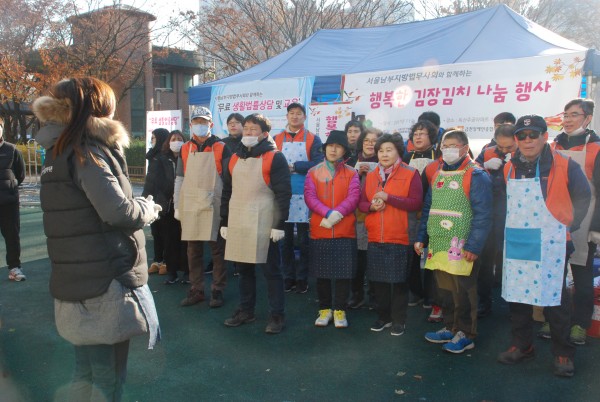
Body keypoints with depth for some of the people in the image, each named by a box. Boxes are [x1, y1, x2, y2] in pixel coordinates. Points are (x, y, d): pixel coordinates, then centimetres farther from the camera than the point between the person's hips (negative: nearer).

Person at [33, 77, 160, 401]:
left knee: (87, 371, 21)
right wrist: (148, 208, -6)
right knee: (109, 375, 5)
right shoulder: (88, 152, -15)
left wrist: (138, 205, 4)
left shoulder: (61, 151, 12)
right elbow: (118, 210, -25)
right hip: (104, 284, -9)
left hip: (79, 281, 9)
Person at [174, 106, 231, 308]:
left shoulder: (221, 149, 0)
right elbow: (179, 179, 12)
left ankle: (217, 290, 15)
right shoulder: (185, 150, 10)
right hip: (190, 207, 4)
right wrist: (177, 206, 6)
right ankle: (196, 290, 21)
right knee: (193, 250, 10)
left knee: (217, 250, 3)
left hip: (214, 207, -3)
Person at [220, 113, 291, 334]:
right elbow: (226, 192, 17)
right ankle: (245, 310, 28)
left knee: (271, 270, 1)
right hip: (238, 223, 6)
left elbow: (283, 193, -10)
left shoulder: (275, 158, -6)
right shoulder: (235, 158, 13)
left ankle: (277, 315, 12)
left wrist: (280, 224, -14)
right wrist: (224, 222, 14)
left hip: (264, 224, -6)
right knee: (244, 269, 15)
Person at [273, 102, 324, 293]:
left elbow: (317, 165, -9)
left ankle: (302, 279, 15)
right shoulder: (277, 139, 10)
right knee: (285, 239, 8)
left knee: (304, 240, 4)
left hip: (304, 195, -2)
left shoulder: (313, 140, 4)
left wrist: (293, 166, -10)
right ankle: (289, 277, 20)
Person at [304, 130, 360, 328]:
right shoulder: (313, 172, 6)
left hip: (345, 232, 0)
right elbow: (309, 197, -6)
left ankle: (340, 310, 17)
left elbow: (353, 198, -8)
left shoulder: (351, 174, 5)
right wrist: (328, 213, -19)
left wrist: (337, 214, -22)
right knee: (322, 274, 8)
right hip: (319, 231, 1)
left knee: (343, 273, 3)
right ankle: (325, 309, 23)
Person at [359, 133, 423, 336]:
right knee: (378, 280, 12)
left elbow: (416, 203, -13)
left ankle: (399, 320, 19)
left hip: (399, 237, -4)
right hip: (375, 237, 5)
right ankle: (383, 316, 28)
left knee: (399, 281, 5)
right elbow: (361, 203, 12)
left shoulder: (411, 174, -5)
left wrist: (388, 197, -19)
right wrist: (372, 206, -11)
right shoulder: (371, 176, 10)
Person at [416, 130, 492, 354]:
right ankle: (450, 329, 30)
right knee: (444, 291, 15)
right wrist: (421, 237, 14)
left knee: (463, 293, 3)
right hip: (437, 246, 7)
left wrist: (473, 246, -19)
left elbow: (482, 215, -14)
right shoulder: (437, 175, 15)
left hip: (460, 248, -7)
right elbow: (428, 208, 19)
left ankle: (465, 335, 17)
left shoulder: (476, 176, -8)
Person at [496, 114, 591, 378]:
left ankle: (563, 353, 20)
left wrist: (568, 225, 2)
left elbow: (583, 197, 4)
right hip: (515, 244, 4)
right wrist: (511, 227, 10)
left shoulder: (564, 166, -6)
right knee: (516, 296, 11)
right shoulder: (509, 169, 6)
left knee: (554, 298, 3)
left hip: (550, 244, -4)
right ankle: (522, 345, 27)